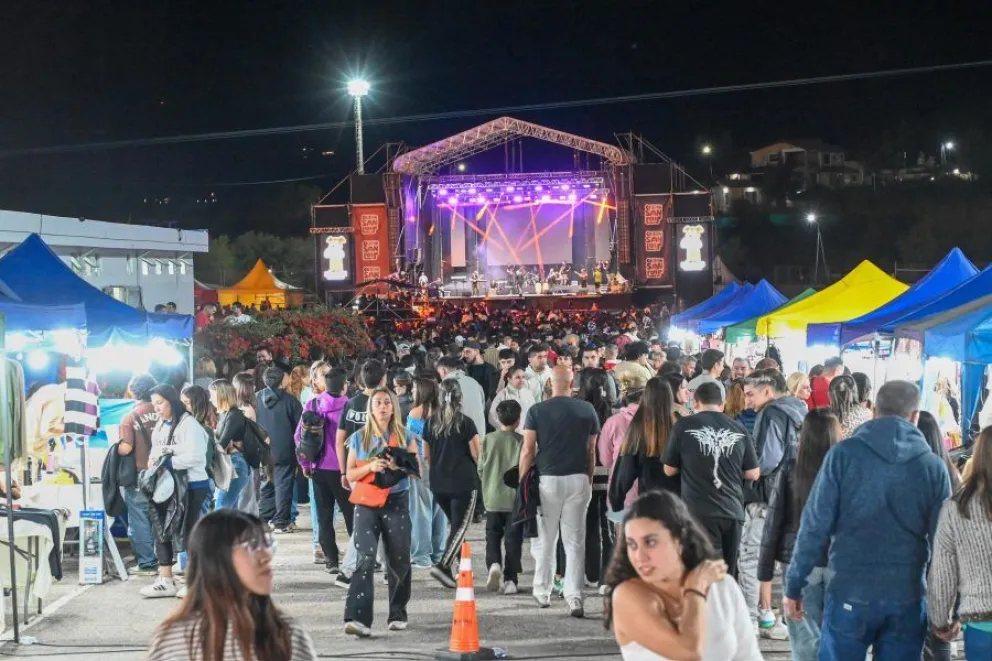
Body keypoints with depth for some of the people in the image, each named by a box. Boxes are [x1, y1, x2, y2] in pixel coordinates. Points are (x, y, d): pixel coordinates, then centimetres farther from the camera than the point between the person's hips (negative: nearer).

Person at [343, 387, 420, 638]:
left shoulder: (405, 436, 7)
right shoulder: (359, 438, 7)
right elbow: (350, 475, 4)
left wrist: (399, 466, -15)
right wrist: (370, 467, -14)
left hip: (397, 502, 1)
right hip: (367, 503, -1)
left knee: (398, 561, 6)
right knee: (365, 559, -15)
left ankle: (398, 615, 22)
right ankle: (358, 618, -23)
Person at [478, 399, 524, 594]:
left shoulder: (488, 440, -3)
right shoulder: (521, 441, -9)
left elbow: (481, 469, 3)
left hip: (493, 498, 1)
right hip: (515, 498, -1)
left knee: (493, 535, 14)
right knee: (513, 538, 6)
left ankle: (494, 563, -12)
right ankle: (510, 580, 4)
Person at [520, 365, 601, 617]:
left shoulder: (537, 411, -2)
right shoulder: (587, 410, 3)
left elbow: (528, 450, -5)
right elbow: (591, 450, 7)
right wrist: (589, 480, 16)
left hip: (547, 479, -1)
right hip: (578, 480, 1)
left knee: (545, 540, 12)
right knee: (575, 541, 3)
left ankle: (542, 593, 21)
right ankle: (574, 597, -3)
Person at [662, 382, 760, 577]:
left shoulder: (684, 426, -2)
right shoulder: (739, 429, 4)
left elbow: (669, 470, 4)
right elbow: (753, 474, 9)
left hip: (699, 511, -3)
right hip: (733, 511, 3)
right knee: (728, 574, 14)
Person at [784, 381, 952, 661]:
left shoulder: (844, 454, -4)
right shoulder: (934, 466, 1)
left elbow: (816, 524, -6)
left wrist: (794, 585, 1)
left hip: (850, 593, -1)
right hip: (908, 598, 2)